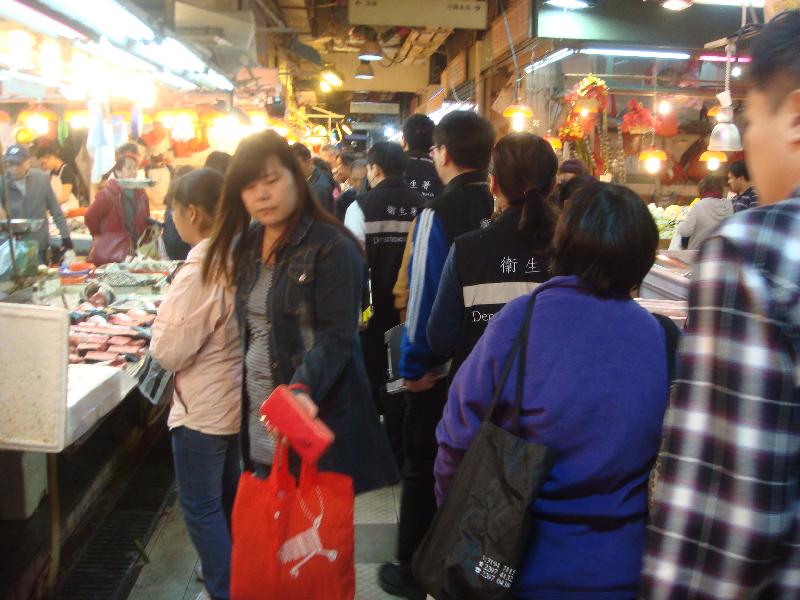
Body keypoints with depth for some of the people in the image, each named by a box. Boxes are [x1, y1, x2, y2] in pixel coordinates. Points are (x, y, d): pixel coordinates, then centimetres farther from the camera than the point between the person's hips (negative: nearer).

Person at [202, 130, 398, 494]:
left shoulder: (332, 248, -15)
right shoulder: (246, 243, 8)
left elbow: (336, 336, -20)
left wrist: (302, 389, -35)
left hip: (315, 411, -6)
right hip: (256, 411, 7)